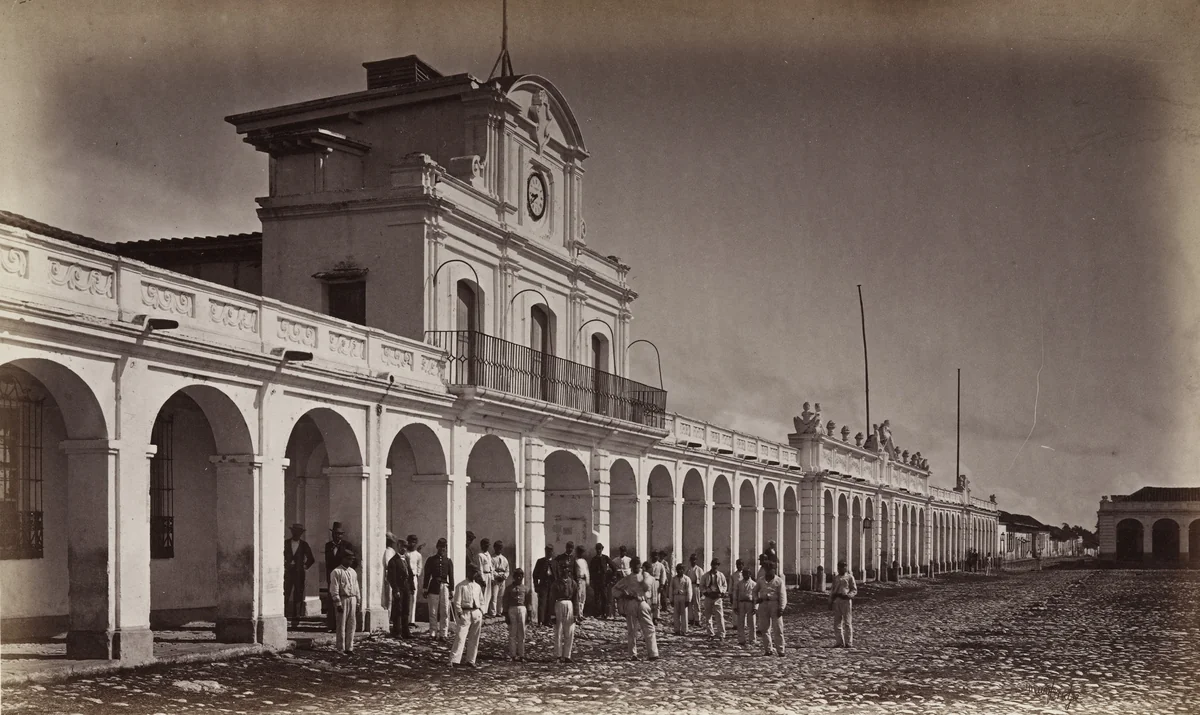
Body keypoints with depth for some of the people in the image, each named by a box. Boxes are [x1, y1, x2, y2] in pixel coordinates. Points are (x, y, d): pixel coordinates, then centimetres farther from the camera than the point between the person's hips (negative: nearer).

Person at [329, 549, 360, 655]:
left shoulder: (353, 572, 15)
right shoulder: (336, 572, -5)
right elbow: (334, 589, -9)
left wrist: (357, 602, 14)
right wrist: (338, 603, -14)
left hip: (352, 600, 6)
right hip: (342, 599, -6)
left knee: (352, 625, 5)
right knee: (341, 625, -2)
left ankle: (349, 648, 11)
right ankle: (340, 649, 5)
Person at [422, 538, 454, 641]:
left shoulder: (448, 561, 9)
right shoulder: (431, 560, 7)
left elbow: (451, 577, 9)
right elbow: (427, 575, 7)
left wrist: (451, 590, 4)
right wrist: (425, 589, 3)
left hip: (445, 587, 1)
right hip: (434, 587, -1)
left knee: (445, 612, -2)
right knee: (433, 612, 2)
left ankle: (443, 634, 3)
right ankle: (433, 633, 10)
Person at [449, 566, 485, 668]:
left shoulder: (478, 586, 14)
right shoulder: (460, 586, -2)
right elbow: (457, 602, -5)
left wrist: (481, 614, 12)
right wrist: (460, 614, -11)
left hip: (477, 613, 5)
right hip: (465, 613, -5)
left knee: (474, 638, 8)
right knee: (461, 636, -13)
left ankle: (470, 660, 17)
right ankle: (454, 660, -14)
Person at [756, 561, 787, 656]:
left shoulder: (779, 580, 0)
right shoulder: (761, 580, 12)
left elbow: (782, 595, -5)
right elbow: (755, 590, 25)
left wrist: (781, 608, -14)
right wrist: (757, 598, 4)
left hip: (774, 603, -4)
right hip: (763, 604, 4)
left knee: (777, 628, -4)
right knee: (765, 628, 4)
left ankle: (780, 650, 0)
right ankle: (769, 649, 11)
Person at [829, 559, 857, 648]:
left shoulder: (849, 577, 5)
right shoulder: (835, 578, 19)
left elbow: (854, 590, 2)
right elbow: (832, 590, 22)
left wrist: (848, 595, -17)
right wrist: (830, 602, 14)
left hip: (846, 600, -5)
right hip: (836, 601, 5)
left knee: (847, 623, -4)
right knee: (837, 623, 4)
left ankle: (849, 643, -1)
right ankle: (840, 643, 10)